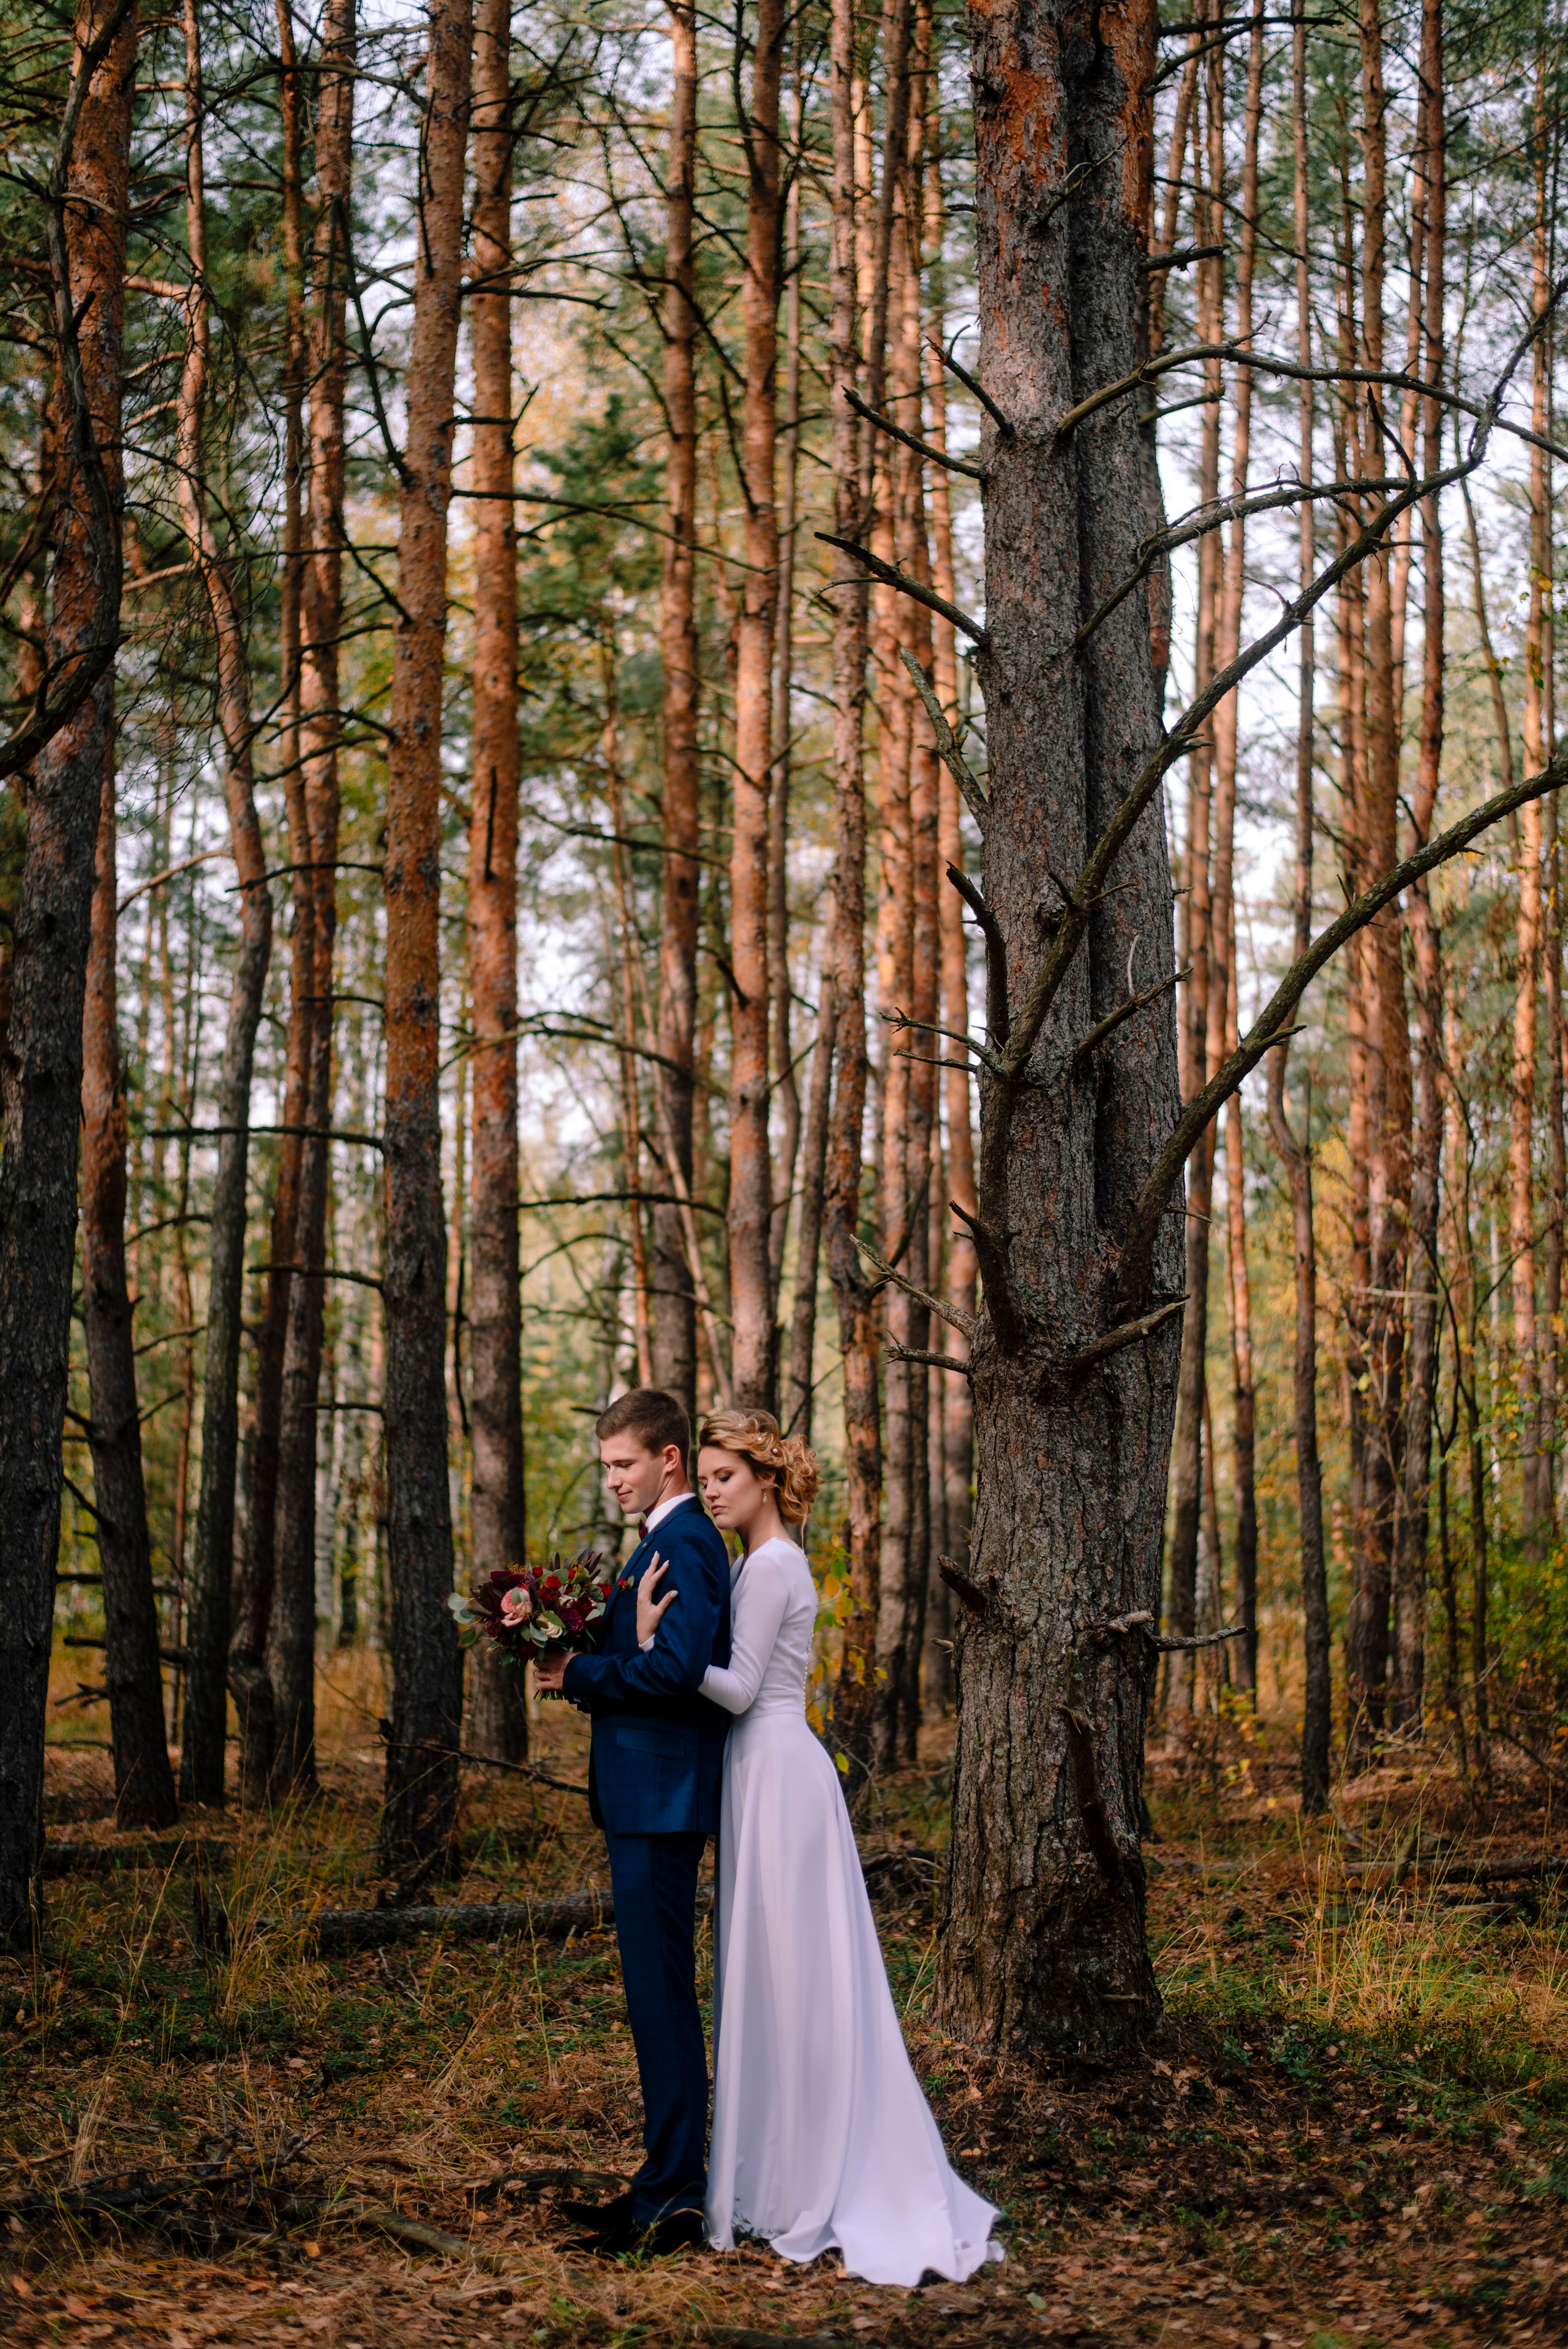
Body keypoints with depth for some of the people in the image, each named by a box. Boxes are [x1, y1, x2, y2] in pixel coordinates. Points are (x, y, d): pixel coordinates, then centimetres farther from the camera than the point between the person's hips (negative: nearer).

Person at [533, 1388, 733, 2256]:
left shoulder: (682, 1544, -14)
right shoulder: (673, 1540, 19)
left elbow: (676, 1668, -25)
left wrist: (579, 1675, -14)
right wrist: (587, 1673, 6)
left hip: (661, 1800, -11)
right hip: (651, 1799, 11)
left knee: (661, 1993, -7)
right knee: (661, 1993, 14)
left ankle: (671, 2198, -3)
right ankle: (670, 2182, 20)